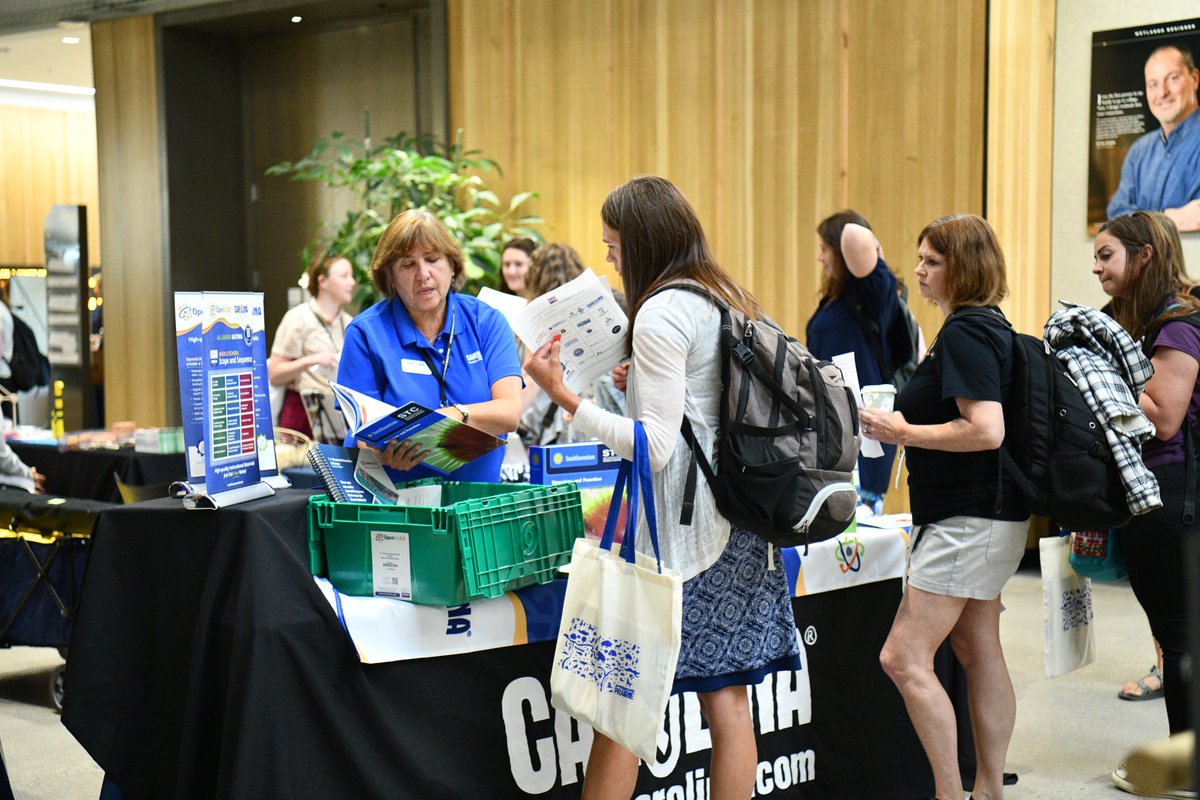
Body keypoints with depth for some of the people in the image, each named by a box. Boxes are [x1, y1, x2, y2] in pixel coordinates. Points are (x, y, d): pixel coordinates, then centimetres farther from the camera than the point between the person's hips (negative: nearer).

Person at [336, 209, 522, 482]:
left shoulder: (486, 321, 5)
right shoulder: (366, 333, 1)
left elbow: (510, 412, -6)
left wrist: (456, 415, -25)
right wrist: (386, 454, -26)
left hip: (477, 492, 2)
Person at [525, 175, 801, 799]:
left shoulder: (662, 312, -13)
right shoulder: (729, 302, 13)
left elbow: (655, 447, -18)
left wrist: (564, 396, -17)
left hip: (678, 532, -9)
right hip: (737, 527, 9)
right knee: (727, 703, 11)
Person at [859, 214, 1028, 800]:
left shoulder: (964, 333, -17)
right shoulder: (988, 326, 14)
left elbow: (987, 430, -26)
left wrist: (905, 433, -17)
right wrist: (906, 423, 14)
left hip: (966, 521, -11)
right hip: (987, 515, 11)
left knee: (903, 658, -9)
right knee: (979, 653, 15)